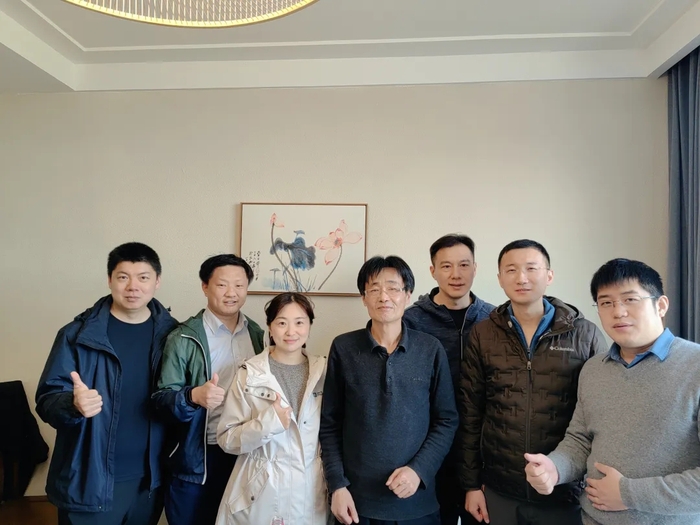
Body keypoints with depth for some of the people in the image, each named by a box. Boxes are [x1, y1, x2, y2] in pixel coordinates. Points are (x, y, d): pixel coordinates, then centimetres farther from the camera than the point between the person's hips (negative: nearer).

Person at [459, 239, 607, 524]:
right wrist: (471, 484, 1)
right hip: (498, 490, 1)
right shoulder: (481, 336, -2)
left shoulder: (586, 335, -5)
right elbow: (470, 414, 0)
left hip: (565, 490, -1)